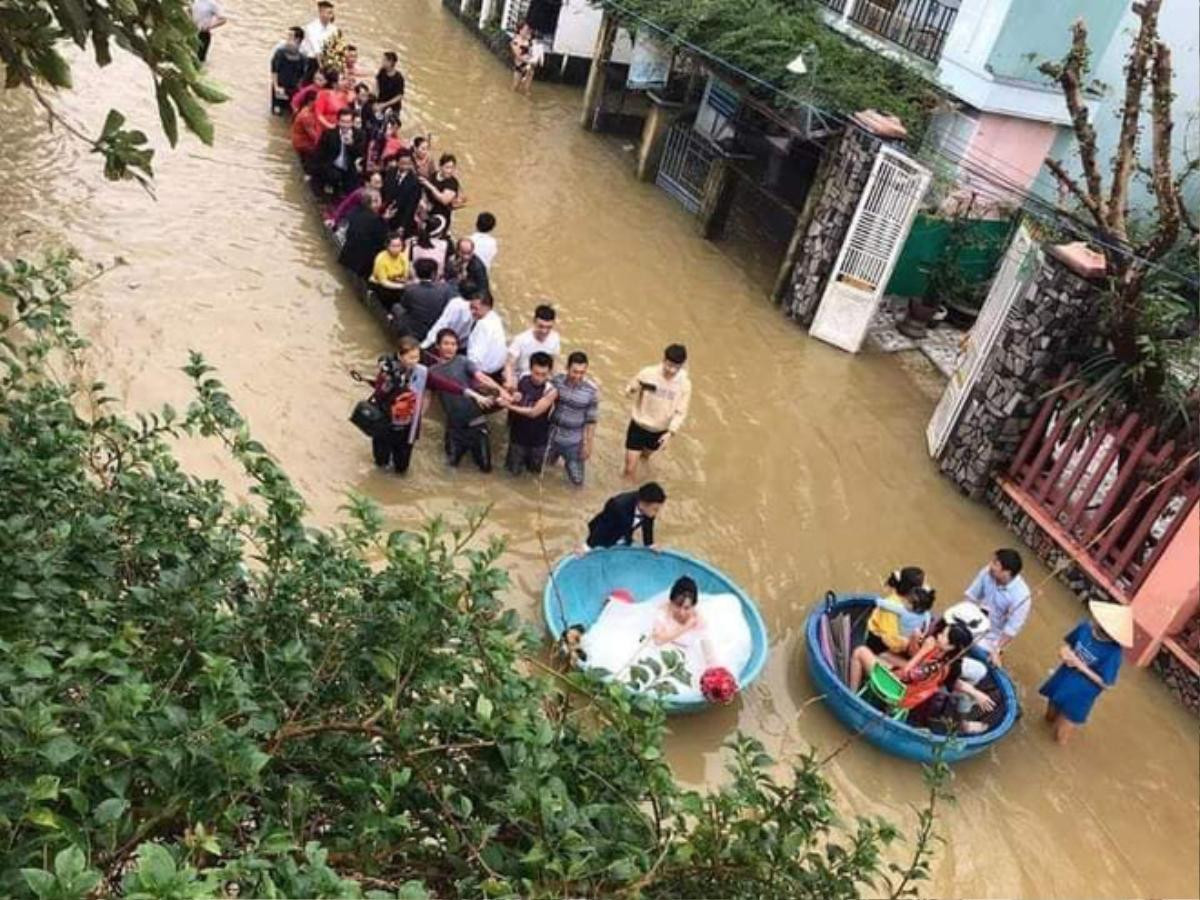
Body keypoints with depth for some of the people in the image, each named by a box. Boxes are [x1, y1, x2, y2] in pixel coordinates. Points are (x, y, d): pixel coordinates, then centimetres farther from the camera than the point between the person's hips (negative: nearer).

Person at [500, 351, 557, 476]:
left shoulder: (551, 390, -26)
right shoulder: (523, 378, -14)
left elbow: (533, 412, -28)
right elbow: (511, 400, 0)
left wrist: (510, 406, -27)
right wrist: (513, 397, -24)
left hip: (538, 438, -2)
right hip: (518, 434, 2)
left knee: (535, 470, 19)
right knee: (515, 471, 15)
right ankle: (523, 457, 46)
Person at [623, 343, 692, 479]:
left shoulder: (684, 384, -16)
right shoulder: (648, 373, -20)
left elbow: (680, 412, -11)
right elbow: (630, 388, -7)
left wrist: (670, 432, -23)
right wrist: (630, 389, -31)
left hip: (659, 431, 2)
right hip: (638, 426, -2)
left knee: (646, 455, 30)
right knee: (630, 469, -3)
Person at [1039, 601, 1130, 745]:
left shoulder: (1113, 654, -29)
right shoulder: (1085, 627, -16)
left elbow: (1106, 684, -20)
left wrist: (1081, 666, -26)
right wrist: (1065, 651, -19)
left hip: (1079, 696, -5)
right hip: (1062, 681, 5)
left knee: (1060, 738, 10)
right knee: (1050, 718, 23)